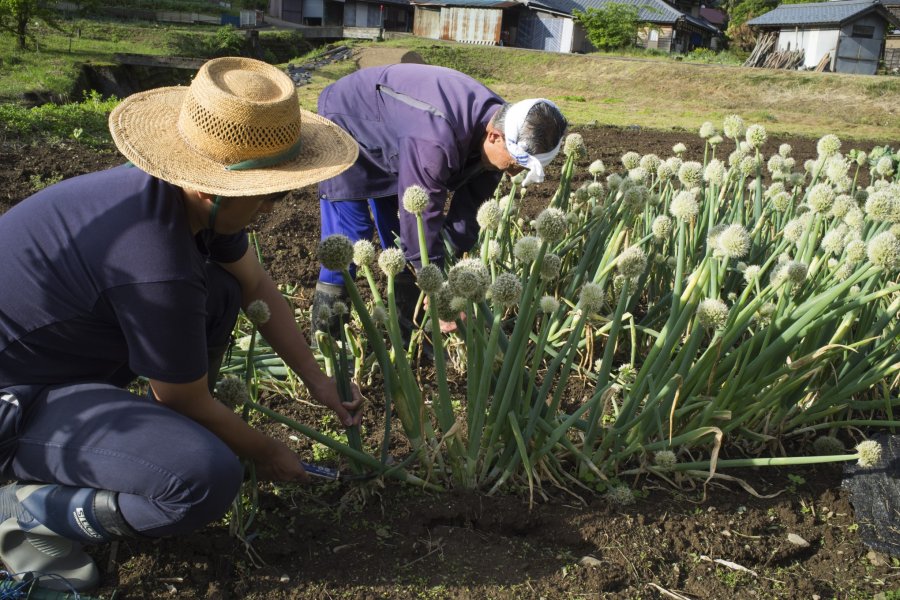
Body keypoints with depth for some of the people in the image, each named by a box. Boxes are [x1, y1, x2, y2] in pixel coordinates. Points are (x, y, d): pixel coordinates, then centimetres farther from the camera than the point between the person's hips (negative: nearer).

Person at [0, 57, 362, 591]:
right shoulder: (159, 269, -33)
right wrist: (267, 453, 1)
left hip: (60, 349, 10)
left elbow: (258, 290, 7)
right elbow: (187, 402, -17)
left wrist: (318, 382, 10)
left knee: (221, 292, 5)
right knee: (209, 478, -28)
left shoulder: (195, 197, -8)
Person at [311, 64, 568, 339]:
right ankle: (325, 335, -1)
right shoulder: (436, 142, -44)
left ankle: (407, 325, 16)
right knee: (350, 229, -13)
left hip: (389, 136, 7)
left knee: (399, 226, 4)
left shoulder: (497, 121, -16)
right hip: (345, 121, -7)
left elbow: (468, 211, -9)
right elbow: (422, 218, -37)